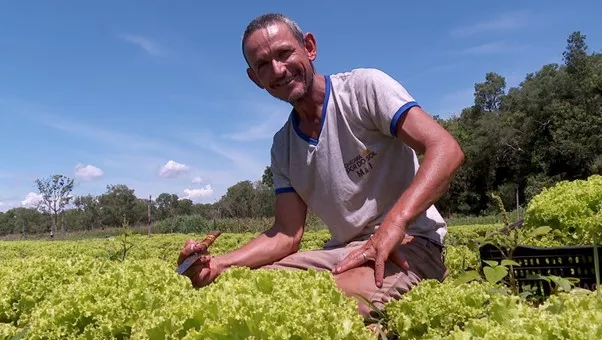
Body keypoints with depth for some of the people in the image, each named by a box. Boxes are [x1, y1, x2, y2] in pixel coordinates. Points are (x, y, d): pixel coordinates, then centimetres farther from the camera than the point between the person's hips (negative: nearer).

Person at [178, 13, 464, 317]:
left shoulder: (365, 86, -9)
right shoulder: (282, 146, 9)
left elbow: (446, 151, -19)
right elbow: (287, 234, 5)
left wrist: (391, 227, -33)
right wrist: (219, 265, -12)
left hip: (408, 243, -5)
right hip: (344, 252, 5)